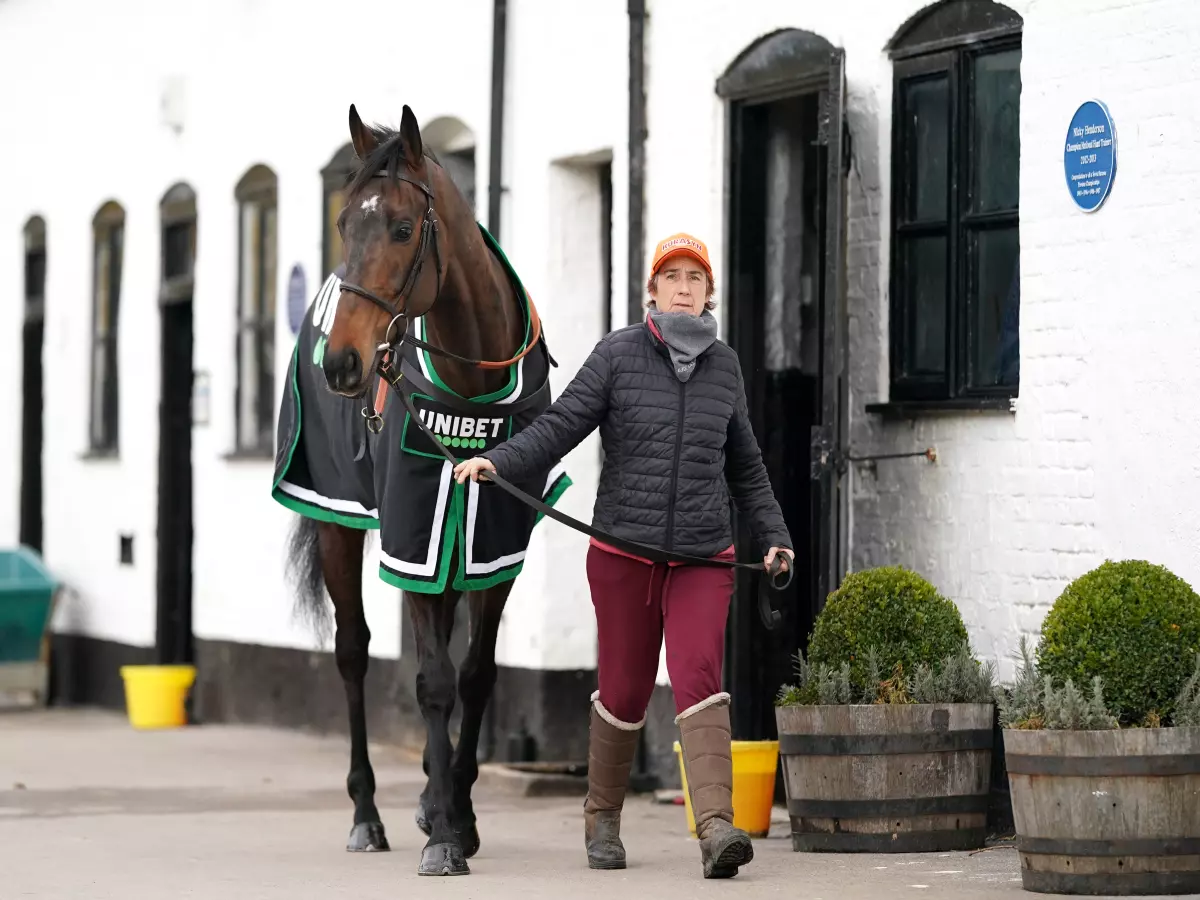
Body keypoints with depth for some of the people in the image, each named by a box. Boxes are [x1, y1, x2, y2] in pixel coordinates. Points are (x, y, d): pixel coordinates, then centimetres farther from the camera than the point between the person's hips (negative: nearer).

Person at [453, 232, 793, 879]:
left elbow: (744, 466, 20)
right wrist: (499, 461, -20)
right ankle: (602, 819, 25)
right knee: (623, 691, 5)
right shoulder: (619, 353, 0)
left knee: (699, 679, -14)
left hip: (702, 557, 1)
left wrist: (771, 534, 17)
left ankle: (715, 826, -25)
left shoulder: (724, 365, 10)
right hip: (623, 552, -1)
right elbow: (561, 424, -6)